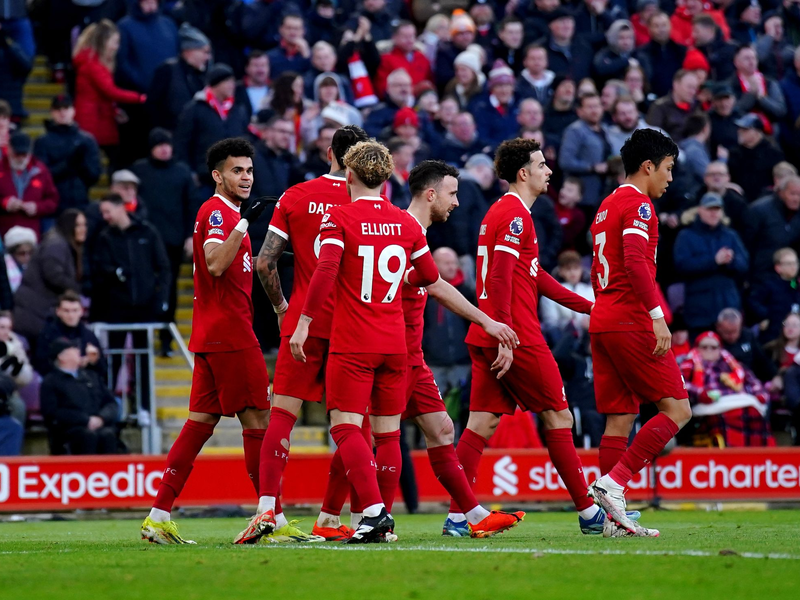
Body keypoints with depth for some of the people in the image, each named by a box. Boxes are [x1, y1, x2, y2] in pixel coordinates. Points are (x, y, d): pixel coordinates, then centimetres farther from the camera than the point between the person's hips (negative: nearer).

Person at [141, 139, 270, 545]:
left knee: (202, 421, 7)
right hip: (228, 332, -10)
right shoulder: (217, 211, -10)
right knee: (257, 417, -7)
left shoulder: (223, 213, 21)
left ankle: (158, 516, 4)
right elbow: (216, 264, -25)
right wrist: (244, 223, -30)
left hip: (211, 335, 10)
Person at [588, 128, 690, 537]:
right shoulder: (638, 204, -8)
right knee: (676, 410, -7)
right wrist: (657, 316, -24)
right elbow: (635, 262, -21)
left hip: (602, 322, 9)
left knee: (619, 419, 7)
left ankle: (615, 514, 2)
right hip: (631, 322, -9)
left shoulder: (607, 207, 21)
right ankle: (613, 483, -16)